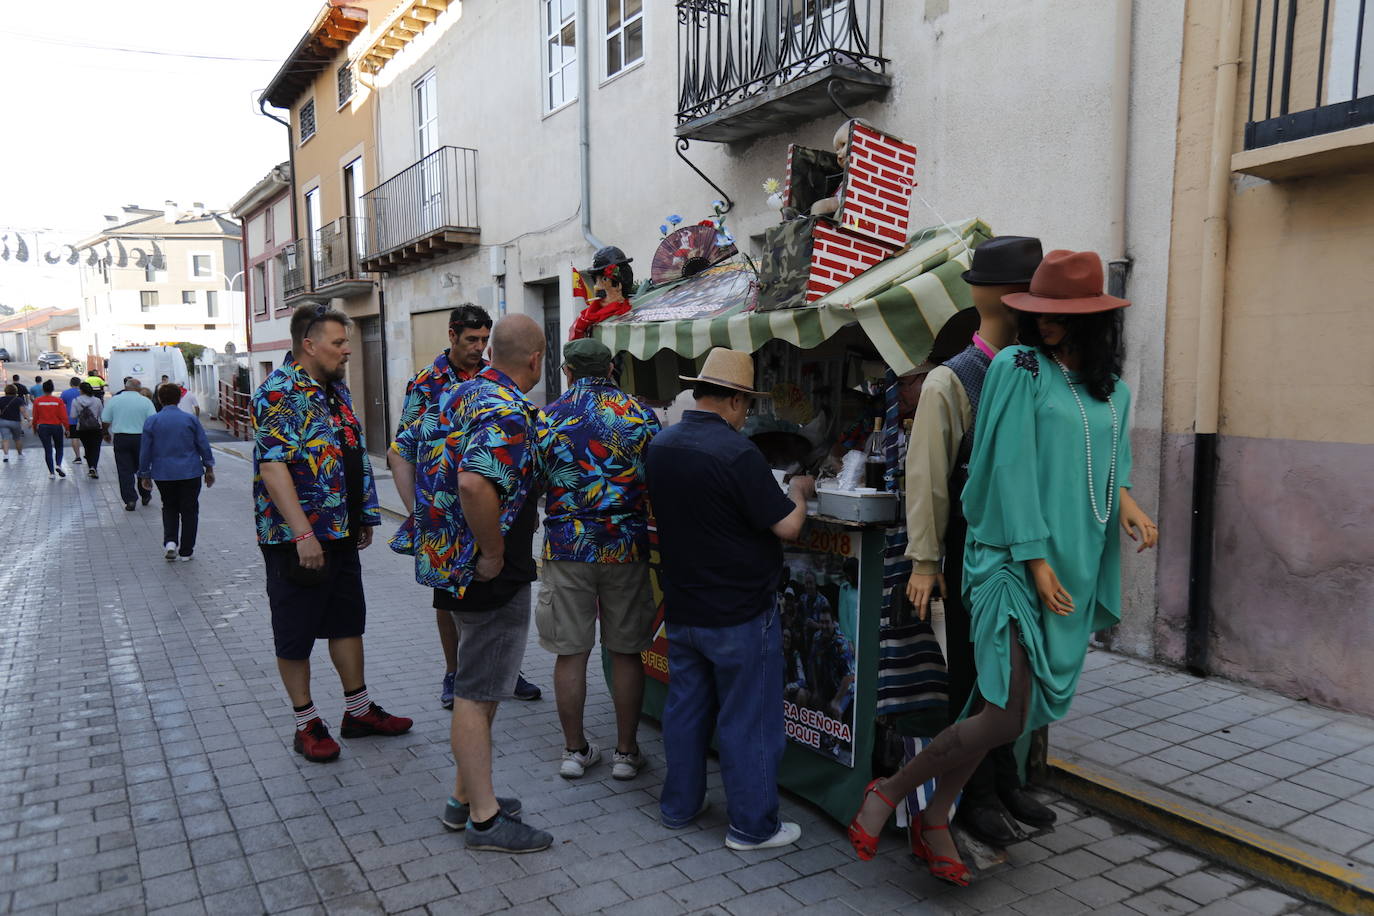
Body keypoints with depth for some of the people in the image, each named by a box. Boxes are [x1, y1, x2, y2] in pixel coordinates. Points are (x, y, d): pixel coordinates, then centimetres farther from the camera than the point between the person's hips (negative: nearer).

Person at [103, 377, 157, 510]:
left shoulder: (114, 400, 0)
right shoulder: (145, 401, -3)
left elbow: (105, 421, 3)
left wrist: (107, 433, 20)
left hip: (120, 438, 0)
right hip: (141, 438, 0)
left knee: (125, 470, 3)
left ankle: (130, 500, -1)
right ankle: (145, 495, 22)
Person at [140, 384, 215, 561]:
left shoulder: (151, 421, -1)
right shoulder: (191, 419, -3)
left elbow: (145, 451, 1)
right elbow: (204, 446, 0)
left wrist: (144, 475, 9)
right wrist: (209, 468, 9)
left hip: (163, 474, 1)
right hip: (190, 473, -1)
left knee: (169, 508, 18)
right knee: (189, 510, 7)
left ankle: (170, 541, -2)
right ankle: (186, 551, 9)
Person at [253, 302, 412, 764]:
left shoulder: (336, 389, 12)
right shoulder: (279, 393, -16)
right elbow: (272, 467, -23)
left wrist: (364, 517, 17)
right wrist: (303, 535, -27)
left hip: (342, 534, 9)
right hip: (298, 539, -9)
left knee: (348, 621, 16)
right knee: (295, 634, 6)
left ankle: (359, 710, 28)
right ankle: (307, 723, 19)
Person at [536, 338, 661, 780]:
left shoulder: (547, 417, -1)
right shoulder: (641, 415, -3)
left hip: (567, 548, 0)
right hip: (627, 548, 0)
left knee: (571, 653, 10)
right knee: (626, 653, 10)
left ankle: (575, 749, 21)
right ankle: (626, 752, 19)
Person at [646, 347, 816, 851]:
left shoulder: (660, 445, 2)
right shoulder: (736, 452, -22)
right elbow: (787, 527, -18)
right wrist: (797, 491, 2)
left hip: (682, 606, 7)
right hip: (740, 612, -7)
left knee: (685, 707, 18)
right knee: (748, 719, 5)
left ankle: (678, 805, 31)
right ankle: (752, 825, 16)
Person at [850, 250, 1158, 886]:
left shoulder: (1111, 388, 12)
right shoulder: (1017, 367, -6)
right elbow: (1012, 468, -12)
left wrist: (1123, 496, 3)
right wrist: (1034, 558, -16)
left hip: (1076, 568, 6)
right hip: (1012, 562, -6)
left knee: (1003, 708, 8)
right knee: (1007, 718, -13)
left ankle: (935, 821, 25)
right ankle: (886, 794, 7)